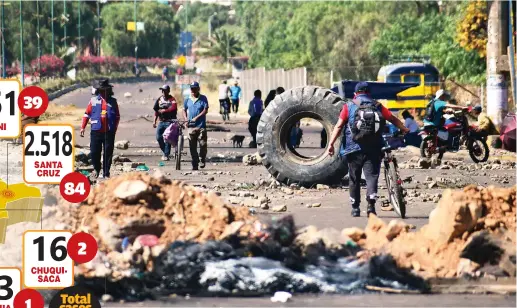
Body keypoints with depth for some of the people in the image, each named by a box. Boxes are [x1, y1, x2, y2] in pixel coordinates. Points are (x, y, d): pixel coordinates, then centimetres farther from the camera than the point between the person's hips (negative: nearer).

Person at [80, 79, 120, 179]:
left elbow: (117, 116, 12)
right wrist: (82, 127, 1)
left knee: (108, 153, 2)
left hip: (109, 132, 0)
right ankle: (96, 168, 28)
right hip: (96, 131, 0)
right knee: (94, 152, 2)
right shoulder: (93, 100, 4)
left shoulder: (113, 101, 7)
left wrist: (114, 129, 4)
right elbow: (87, 114, 6)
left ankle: (106, 172, 12)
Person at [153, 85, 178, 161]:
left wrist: (164, 111, -20)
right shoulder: (159, 99, 11)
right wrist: (154, 121, 11)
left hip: (169, 121, -6)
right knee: (159, 138, -1)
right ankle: (165, 152, 16)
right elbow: (156, 110, 15)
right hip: (161, 122, 6)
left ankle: (166, 155, 2)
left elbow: (173, 108, -21)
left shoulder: (172, 99, -6)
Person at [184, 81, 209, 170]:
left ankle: (202, 160, 14)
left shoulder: (203, 98, 0)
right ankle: (195, 164, 9)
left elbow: (205, 110, -7)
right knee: (192, 146, 3)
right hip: (191, 126, 3)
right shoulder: (188, 100, 9)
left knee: (203, 144, -8)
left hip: (201, 125, -3)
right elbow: (184, 110, 19)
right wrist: (186, 119, 1)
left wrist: (196, 117, -16)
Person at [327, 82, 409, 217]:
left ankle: (355, 208, 16)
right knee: (372, 176, -2)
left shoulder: (349, 106, 4)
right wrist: (406, 130, 25)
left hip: (354, 149, 0)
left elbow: (339, 126, -2)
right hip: (373, 150, 0)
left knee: (354, 179, 11)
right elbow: (394, 120, 11)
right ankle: (371, 204, -22)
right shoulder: (377, 107, 8)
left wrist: (331, 143, -4)